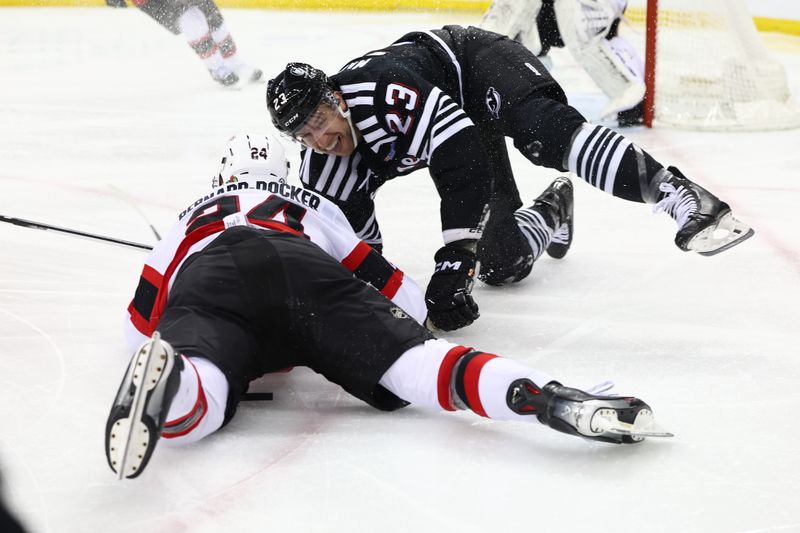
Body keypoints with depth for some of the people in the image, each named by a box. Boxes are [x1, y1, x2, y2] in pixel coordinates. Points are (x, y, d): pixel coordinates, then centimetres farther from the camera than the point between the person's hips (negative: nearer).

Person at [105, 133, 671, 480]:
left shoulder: (192, 218, 44)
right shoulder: (312, 206, 43)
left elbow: (141, 323, 41)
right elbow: (404, 298, 36)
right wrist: (348, 333, 55)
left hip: (205, 283, 0)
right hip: (301, 268, 0)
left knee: (190, 411, -27)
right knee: (413, 362, -15)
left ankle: (166, 376, -64)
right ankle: (550, 398, -41)